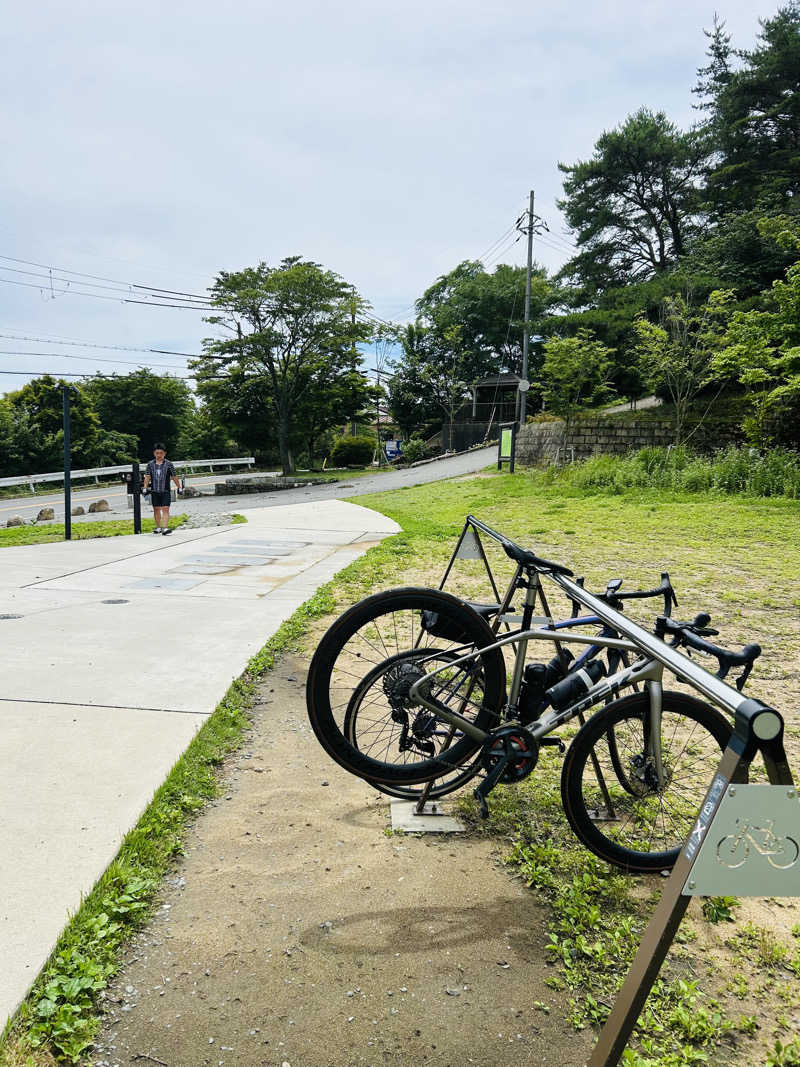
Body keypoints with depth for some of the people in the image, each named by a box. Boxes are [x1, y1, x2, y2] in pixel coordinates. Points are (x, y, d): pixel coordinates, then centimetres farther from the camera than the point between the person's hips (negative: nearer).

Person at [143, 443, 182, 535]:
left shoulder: (168, 464, 1)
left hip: (165, 490, -2)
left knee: (165, 509, -9)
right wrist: (145, 488, -1)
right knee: (156, 509, 9)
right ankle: (158, 527, 20)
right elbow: (147, 477, 6)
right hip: (154, 491, 3)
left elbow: (174, 477, 5)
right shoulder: (150, 464, 6)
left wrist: (179, 487, 5)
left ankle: (165, 527, -14)